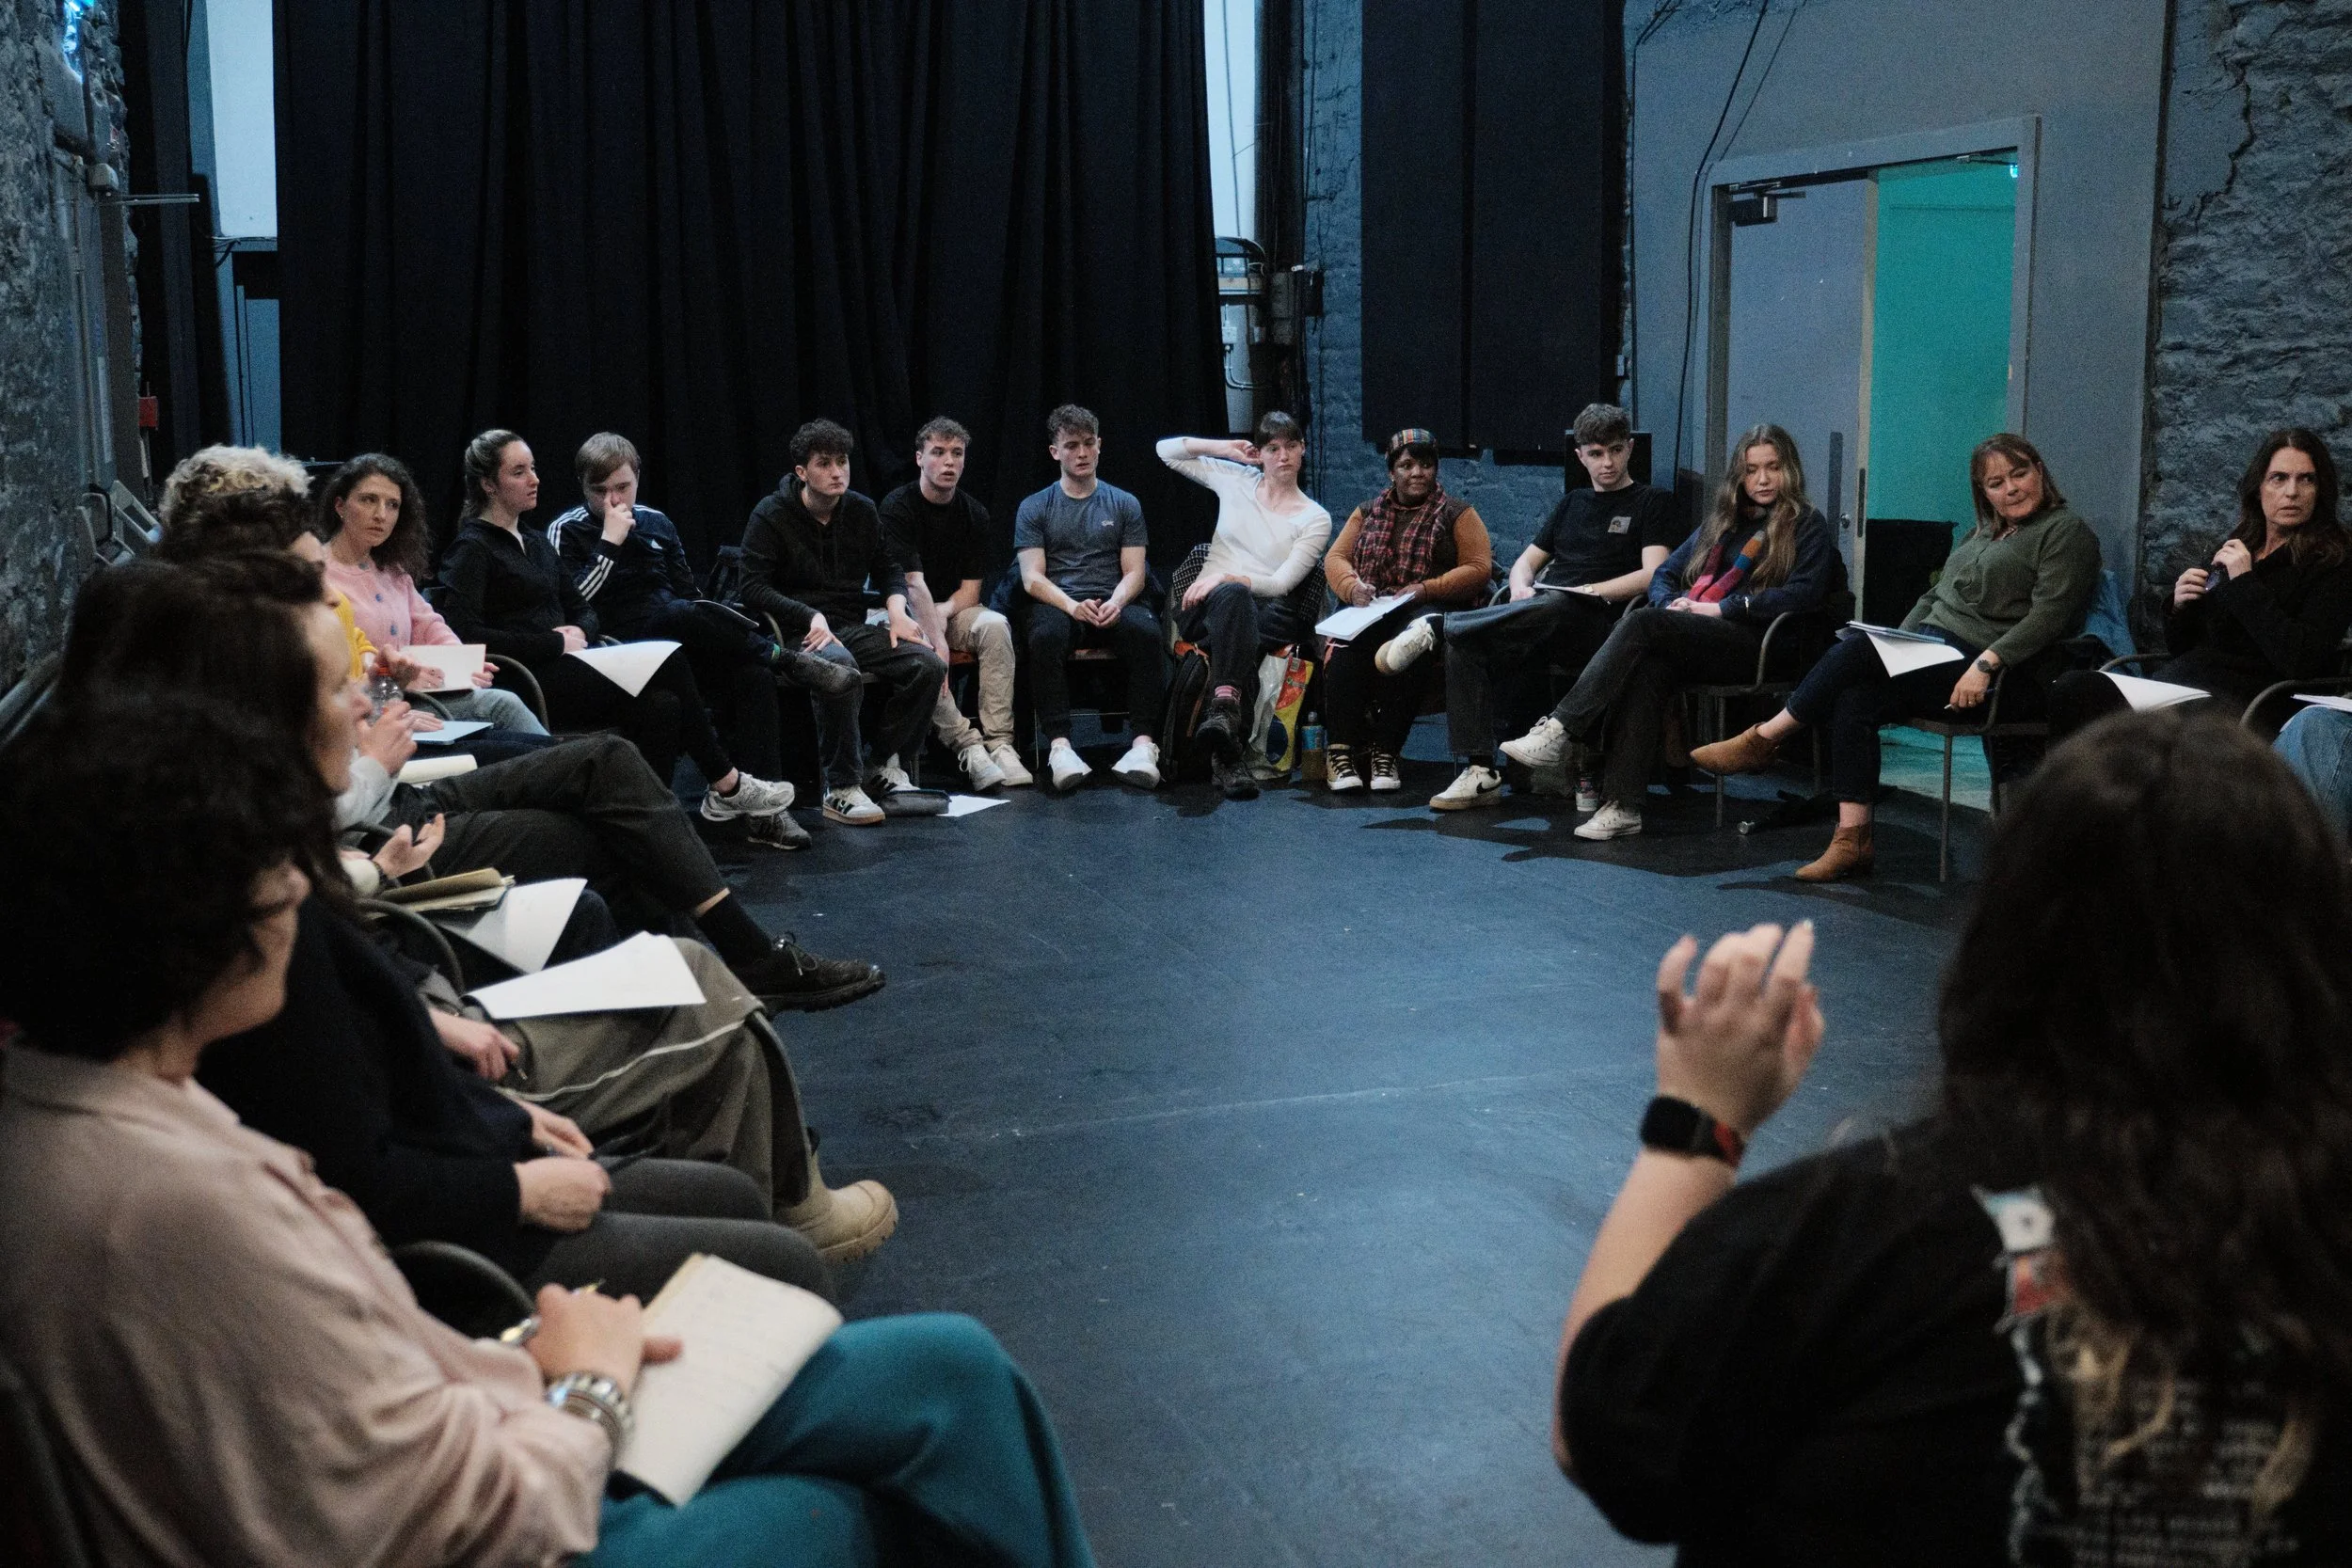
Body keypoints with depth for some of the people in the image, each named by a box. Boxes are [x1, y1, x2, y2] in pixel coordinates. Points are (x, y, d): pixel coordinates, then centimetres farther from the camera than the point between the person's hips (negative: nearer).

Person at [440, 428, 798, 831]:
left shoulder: (537, 544, 22)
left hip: (565, 665, 8)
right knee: (668, 663, -20)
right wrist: (557, 643, -14)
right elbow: (469, 635, -17)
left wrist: (579, 634, -2)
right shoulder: (471, 549, -4)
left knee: (662, 706, -20)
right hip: (525, 684, -8)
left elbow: (584, 610, 23)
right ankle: (726, 785, -9)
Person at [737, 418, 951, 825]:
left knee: (929, 665, -17)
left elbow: (887, 570, 21)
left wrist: (897, 611, -1)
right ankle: (841, 789, -31)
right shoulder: (771, 516, -4)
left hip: (852, 626, 6)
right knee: (839, 668, -40)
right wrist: (812, 617, -23)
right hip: (798, 633, -6)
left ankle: (885, 766, -2)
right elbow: (754, 588, -11)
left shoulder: (862, 512, 12)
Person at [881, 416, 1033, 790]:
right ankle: (968, 747, -36)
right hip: (902, 610, -4)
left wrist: (944, 611, -21)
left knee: (995, 625, -27)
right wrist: (938, 641, -32)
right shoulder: (898, 507, -13)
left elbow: (970, 588, 1)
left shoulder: (973, 513, 3)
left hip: (951, 607, 4)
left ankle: (999, 742, -32)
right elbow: (913, 584, -22)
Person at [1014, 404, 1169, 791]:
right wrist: (1072, 605, -18)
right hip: (1056, 603, -1)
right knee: (1046, 634, -38)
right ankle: (1059, 745, -42)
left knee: (1146, 630, -34)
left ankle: (1144, 741, -37)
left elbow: (1134, 572, 9)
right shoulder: (1034, 508, 13)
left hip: (1112, 605, 1)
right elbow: (1032, 577, 2)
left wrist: (1117, 602, -15)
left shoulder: (1124, 505, 17)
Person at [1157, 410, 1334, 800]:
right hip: (1204, 606, 1)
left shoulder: (1315, 519, 9)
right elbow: (1166, 450, 22)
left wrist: (1225, 577, -15)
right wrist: (1224, 448, 11)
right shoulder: (1235, 480, 16)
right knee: (1234, 595, -38)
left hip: (1265, 610, -1)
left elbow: (1282, 583, -3)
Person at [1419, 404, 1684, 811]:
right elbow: (1526, 562, 28)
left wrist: (1588, 591, -11)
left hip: (1595, 625, -5)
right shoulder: (1572, 503, 31)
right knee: (1463, 647, -26)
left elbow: (1652, 575, -1)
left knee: (1555, 605, -42)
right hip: (1538, 624, 5)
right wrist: (1521, 589, 4)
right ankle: (1478, 772, -29)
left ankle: (1438, 626, -31)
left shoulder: (1653, 503, 13)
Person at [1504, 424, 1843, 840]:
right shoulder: (1720, 521, 28)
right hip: (1694, 641, 5)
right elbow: (1664, 573, 27)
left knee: (1642, 622, -29)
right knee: (1649, 667, -33)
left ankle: (1559, 731, -33)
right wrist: (1672, 604, 2)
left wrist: (1722, 608, -11)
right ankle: (1623, 805, -40)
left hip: (1754, 645, -5)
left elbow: (1804, 594, -7)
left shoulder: (1808, 526, 10)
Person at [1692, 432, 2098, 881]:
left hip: (2007, 675, -8)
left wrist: (1986, 664, -23)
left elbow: (2049, 614, -13)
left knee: (1856, 653, -24)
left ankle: (1763, 739, -10)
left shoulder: (2066, 533, -1)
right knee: (1854, 701, -23)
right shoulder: (1983, 533, 25)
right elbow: (1935, 595, 25)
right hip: (1932, 650, 8)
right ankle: (1852, 841, -24)